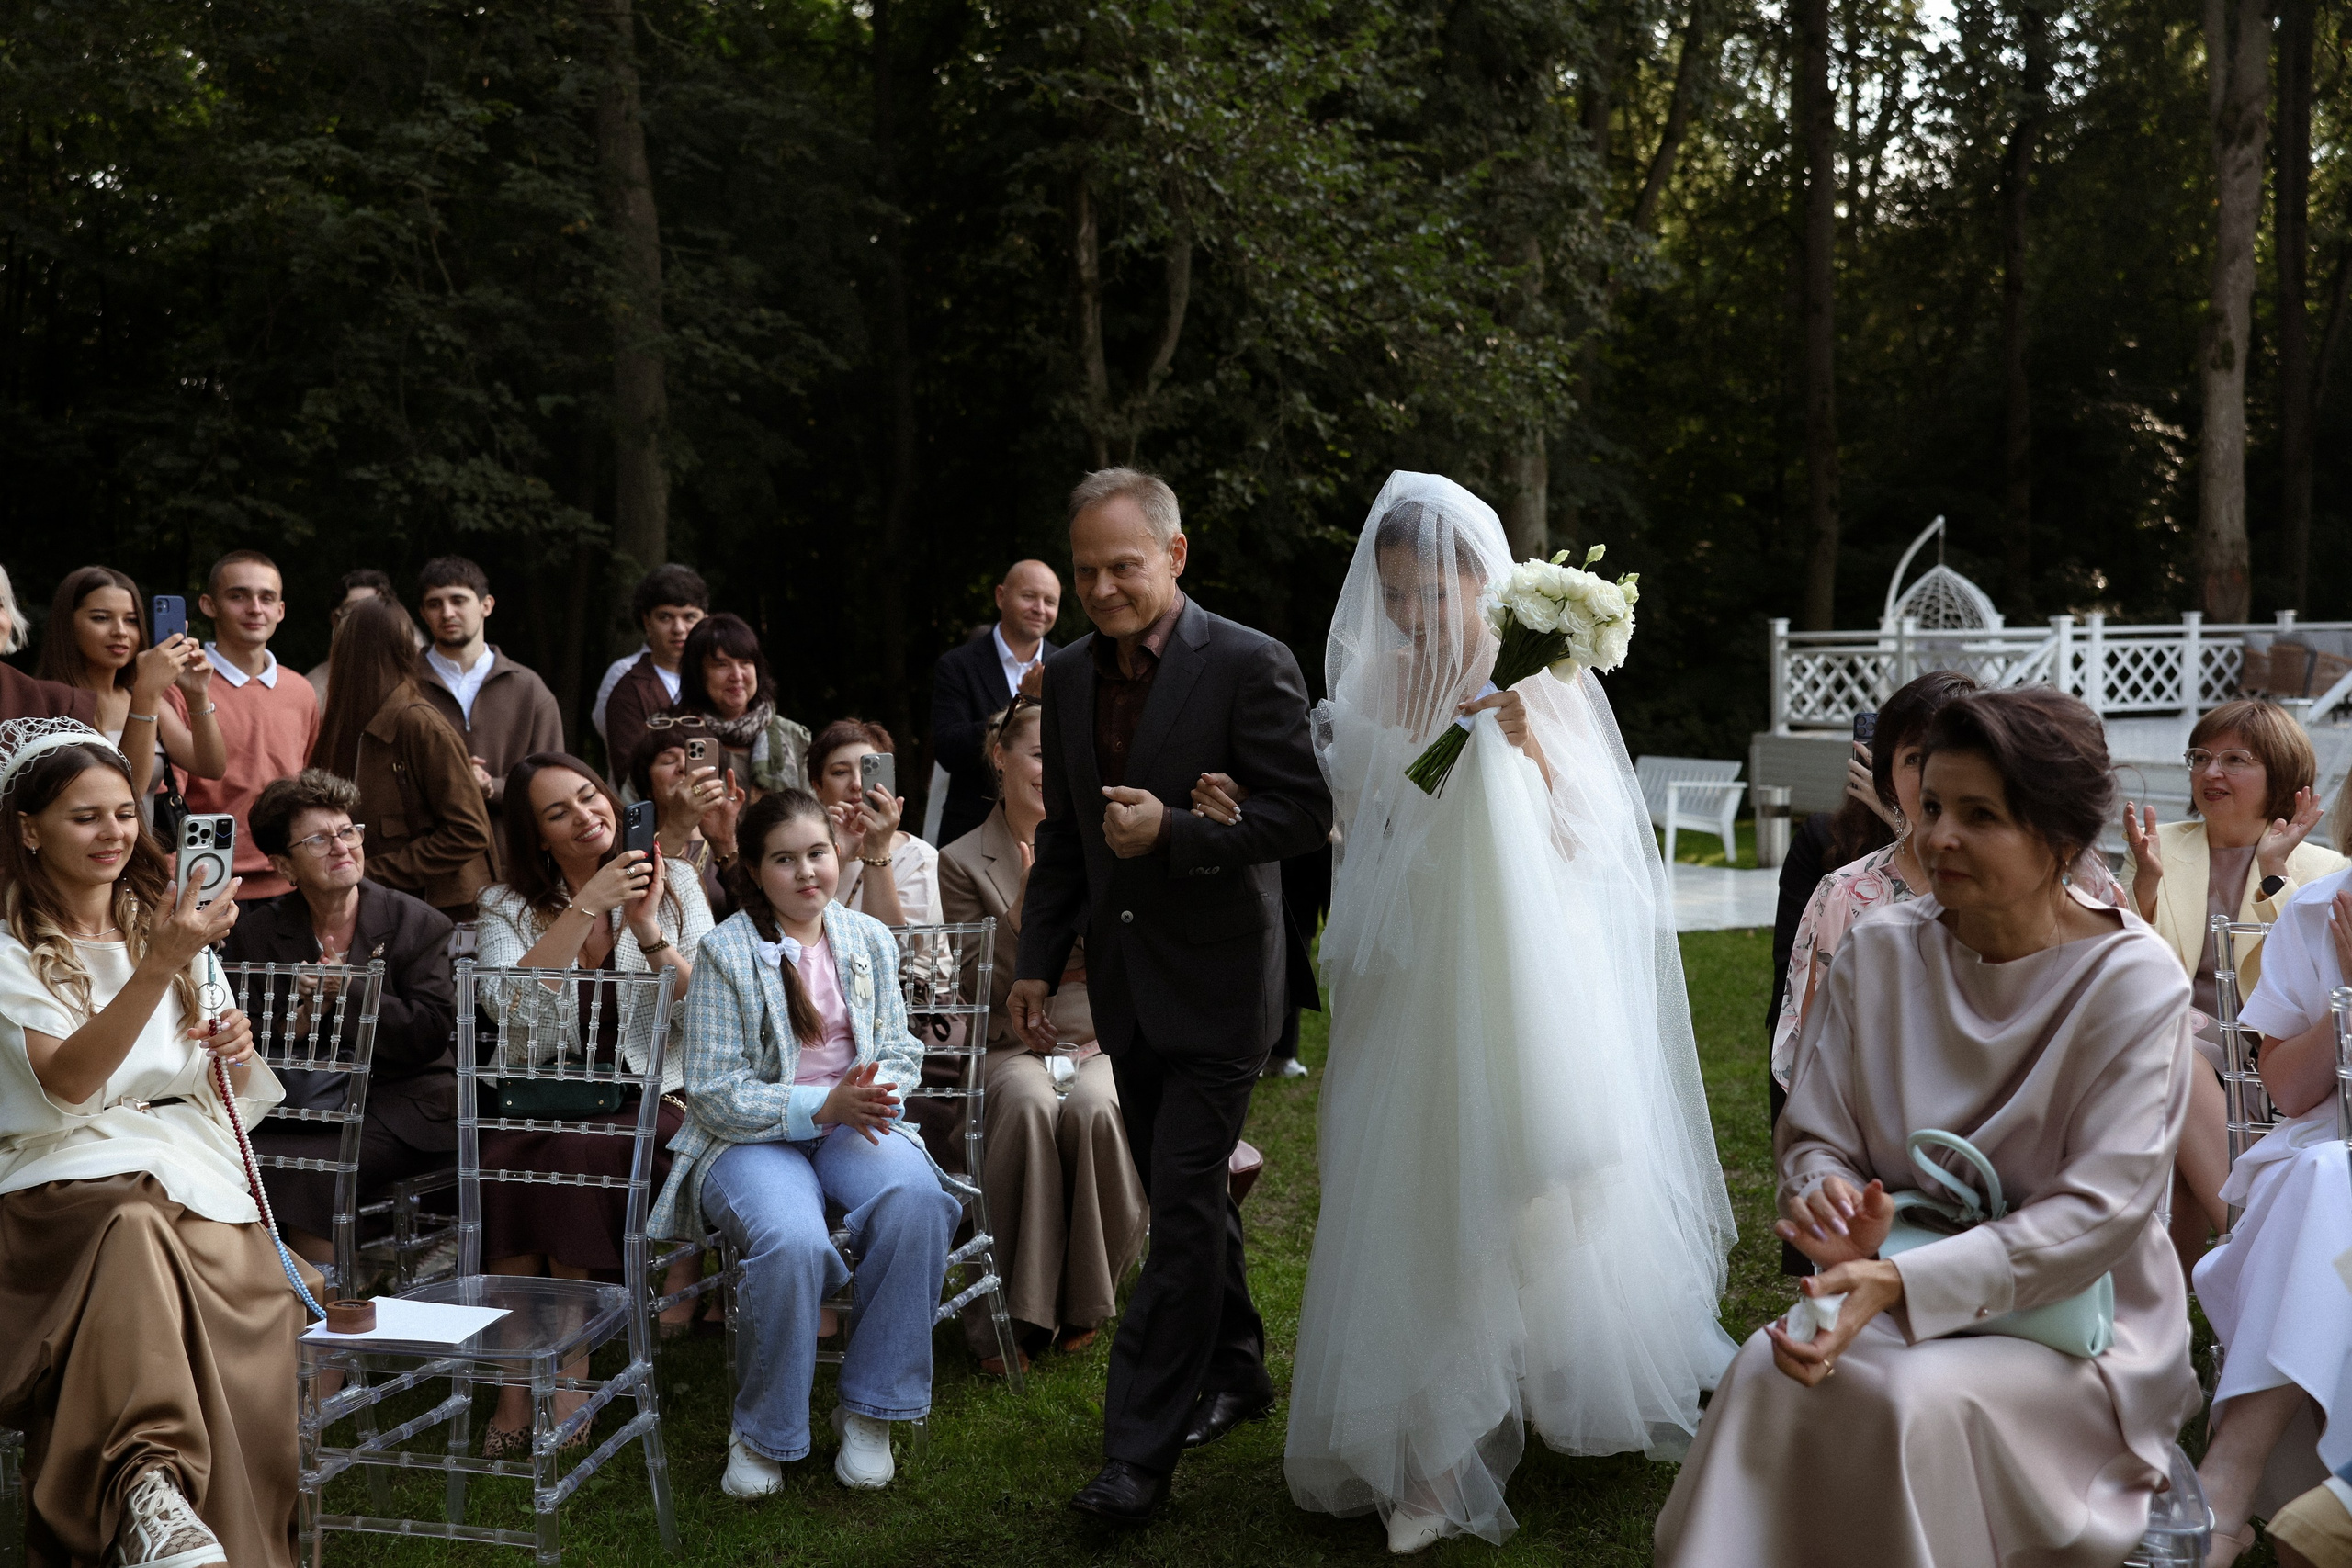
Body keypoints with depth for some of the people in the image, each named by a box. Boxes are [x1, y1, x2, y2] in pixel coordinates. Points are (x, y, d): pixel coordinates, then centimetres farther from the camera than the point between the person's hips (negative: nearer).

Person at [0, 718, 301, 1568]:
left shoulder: (168, 920, 22)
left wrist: (235, 1052, 1)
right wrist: (160, 965, -23)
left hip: (195, 1162, 4)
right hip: (73, 1169, -4)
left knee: (250, 1294, -32)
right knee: (136, 1226, -41)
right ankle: (151, 1483, -55)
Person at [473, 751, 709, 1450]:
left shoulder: (674, 889, 10)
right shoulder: (508, 906, 11)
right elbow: (510, 1003, -10)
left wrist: (647, 929, -10)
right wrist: (586, 909, -12)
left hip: (648, 1102, -1)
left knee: (573, 1152, -32)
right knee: (504, 1157, -31)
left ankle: (560, 1376, -23)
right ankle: (519, 1381, -25)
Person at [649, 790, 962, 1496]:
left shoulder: (870, 940, 10)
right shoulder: (725, 952, -4)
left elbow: (900, 1052, 11)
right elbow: (715, 1094, -8)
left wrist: (876, 1094, -14)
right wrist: (824, 1106, -20)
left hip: (852, 1124, 4)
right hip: (751, 1139, -3)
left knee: (915, 1197, -32)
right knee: (793, 1240, -36)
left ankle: (869, 1411, -15)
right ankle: (762, 1434, -10)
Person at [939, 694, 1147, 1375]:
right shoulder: (963, 861, 7)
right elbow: (980, 992, 1)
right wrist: (1025, 907, -11)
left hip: (1103, 1043, 1)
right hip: (1014, 1047, -1)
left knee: (1092, 1107, -34)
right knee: (1029, 1104, -36)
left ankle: (1084, 1303, -17)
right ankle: (1016, 1312, -28)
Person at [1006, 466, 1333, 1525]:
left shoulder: (1250, 666, -12)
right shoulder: (1067, 677, 7)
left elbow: (1304, 813, -15)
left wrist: (1172, 829, -24)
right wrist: (1038, 962, 11)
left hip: (1217, 982, -6)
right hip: (1126, 986, 6)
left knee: (1184, 1209, -7)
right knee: (1187, 1199, 18)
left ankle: (1141, 1450, -2)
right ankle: (1235, 1372, 36)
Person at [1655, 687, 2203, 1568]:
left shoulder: (2136, 983, -12)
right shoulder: (1879, 951, 0)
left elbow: (2100, 1209, -19)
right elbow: (1813, 1134, 5)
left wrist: (1905, 1284, -29)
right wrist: (1828, 1199, -22)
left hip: (2078, 1322, -3)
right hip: (1893, 1292, 3)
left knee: (1921, 1397, -33)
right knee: (1767, 1368, -28)